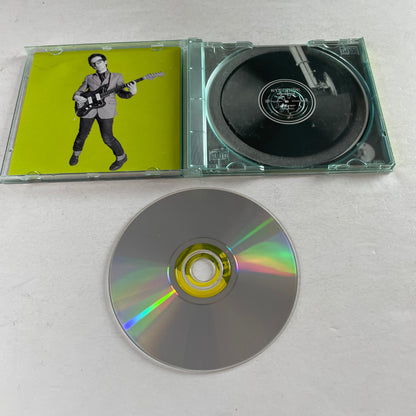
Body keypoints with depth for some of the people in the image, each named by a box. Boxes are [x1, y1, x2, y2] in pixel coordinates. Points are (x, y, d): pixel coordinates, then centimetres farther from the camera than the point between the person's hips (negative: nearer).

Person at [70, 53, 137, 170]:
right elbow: (79, 92, 18)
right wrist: (76, 97, -6)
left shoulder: (116, 77, 10)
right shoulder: (89, 78, 15)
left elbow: (121, 93, 0)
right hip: (88, 108, 3)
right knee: (82, 134, 10)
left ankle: (121, 157, 13)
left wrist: (131, 92, -22)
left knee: (107, 138, -9)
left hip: (107, 110, -3)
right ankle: (76, 154, 37)